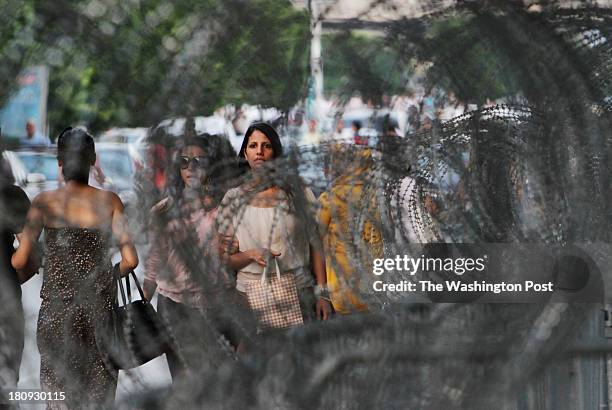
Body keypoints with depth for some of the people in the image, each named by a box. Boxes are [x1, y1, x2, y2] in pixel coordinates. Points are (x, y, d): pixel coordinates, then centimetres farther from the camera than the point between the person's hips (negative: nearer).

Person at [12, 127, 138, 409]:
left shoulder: (45, 202, -6)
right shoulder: (108, 201, -5)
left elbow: (19, 261, -10)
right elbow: (130, 259, -9)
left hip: (57, 309, 0)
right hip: (100, 307, 0)